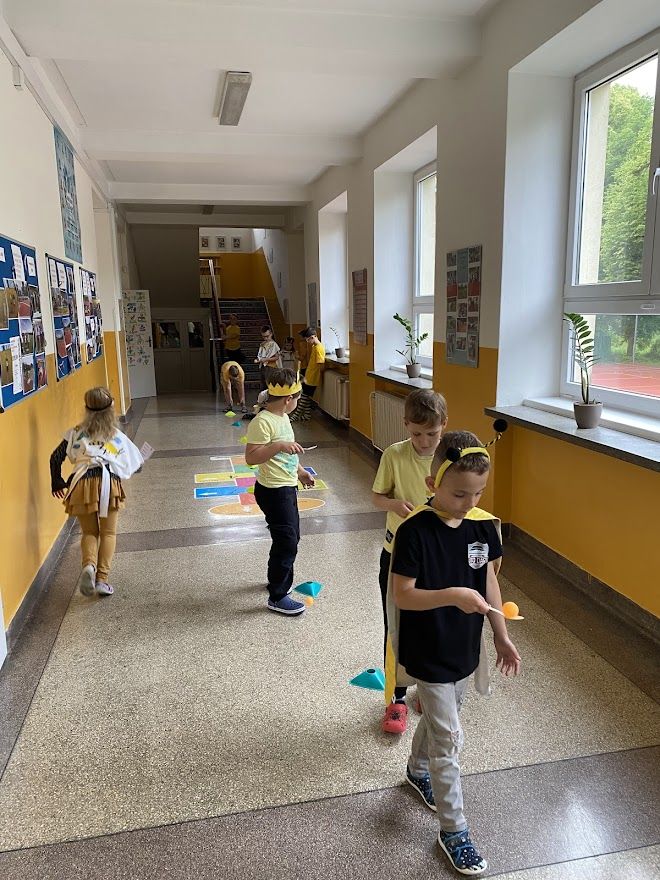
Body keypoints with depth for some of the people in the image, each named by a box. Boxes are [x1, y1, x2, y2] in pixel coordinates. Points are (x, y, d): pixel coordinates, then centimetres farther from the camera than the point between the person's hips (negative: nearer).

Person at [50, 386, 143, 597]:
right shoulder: (117, 436, 15)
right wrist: (139, 463, 40)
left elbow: (56, 458, 12)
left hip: (81, 485, 1)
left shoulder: (76, 433, 16)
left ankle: (88, 565, -14)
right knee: (108, 533, 10)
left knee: (89, 532, 14)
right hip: (108, 483, -1)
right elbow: (135, 465, 17)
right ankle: (102, 579, 0)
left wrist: (57, 483, 24)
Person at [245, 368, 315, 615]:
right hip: (273, 491, -10)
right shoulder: (263, 422, -22)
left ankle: (280, 579, 41)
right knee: (286, 541, -5)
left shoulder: (282, 417, 8)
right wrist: (279, 446, -33)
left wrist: (300, 471, 22)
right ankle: (277, 597, 8)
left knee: (291, 537, 21)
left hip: (287, 487, 10)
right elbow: (251, 457, -27)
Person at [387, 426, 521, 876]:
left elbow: (489, 581, 3)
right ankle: (453, 830, 23)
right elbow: (402, 596, -22)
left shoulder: (484, 524, -8)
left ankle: (418, 770, 53)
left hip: (466, 648, 6)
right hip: (427, 654, -6)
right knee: (448, 738, 4)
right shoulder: (415, 531, -24)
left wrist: (502, 636, 6)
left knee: (439, 719, 25)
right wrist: (453, 595, -35)